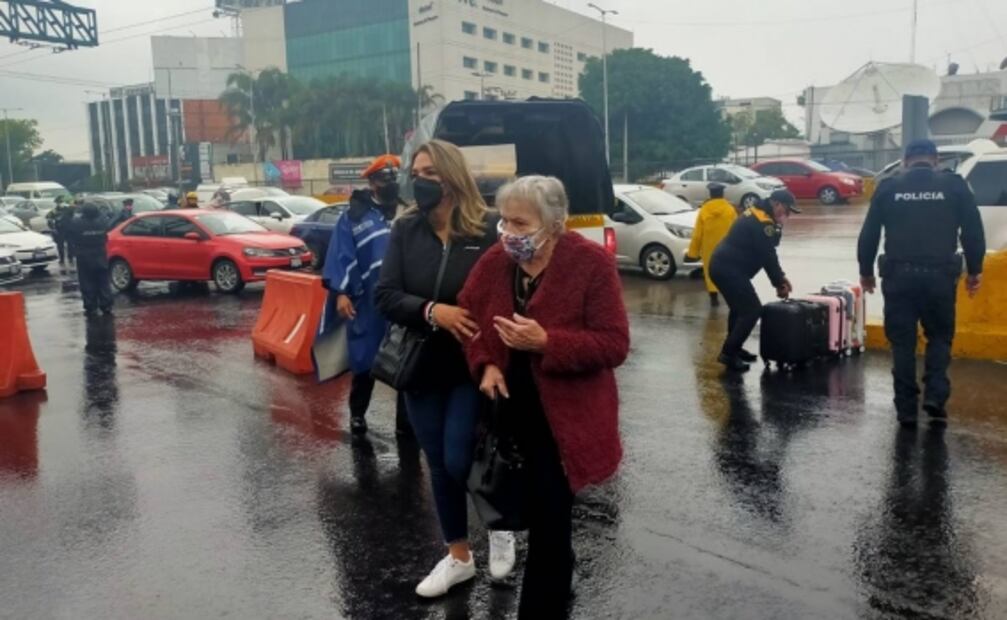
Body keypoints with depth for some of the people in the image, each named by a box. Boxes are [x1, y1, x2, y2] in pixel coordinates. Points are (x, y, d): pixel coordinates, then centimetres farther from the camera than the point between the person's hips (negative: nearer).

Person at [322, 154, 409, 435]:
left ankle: (406, 416, 21)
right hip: (368, 304, -2)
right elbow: (342, 256, -4)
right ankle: (357, 412, 25)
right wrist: (341, 293, -13)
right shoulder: (355, 215, 1)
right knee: (364, 360, 7)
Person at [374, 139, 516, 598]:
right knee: (439, 465, 13)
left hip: (473, 367, -4)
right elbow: (385, 296, -6)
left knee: (461, 460, -6)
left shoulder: (487, 230, -11)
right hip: (422, 367, 4)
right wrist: (431, 311, -24)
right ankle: (458, 556, 33)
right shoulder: (405, 230, -1)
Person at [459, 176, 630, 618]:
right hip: (509, 407, 5)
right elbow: (467, 316, 10)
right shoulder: (494, 261, -2)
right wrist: (485, 365, -7)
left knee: (549, 520, 2)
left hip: (563, 415, -5)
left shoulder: (592, 264, -16)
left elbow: (614, 345, -16)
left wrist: (545, 341, -27)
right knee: (533, 506, 19)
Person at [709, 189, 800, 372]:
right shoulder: (763, 223, -15)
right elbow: (768, 256, -12)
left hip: (721, 265, 11)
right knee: (753, 310, -7)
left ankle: (733, 348, 33)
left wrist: (781, 277, 16)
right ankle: (728, 353, -5)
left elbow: (766, 254, 20)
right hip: (729, 270, -11)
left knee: (741, 307, 24)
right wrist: (779, 283, 0)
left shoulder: (756, 214, 18)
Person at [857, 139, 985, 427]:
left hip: (899, 274, 0)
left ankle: (906, 408, 8)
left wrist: (866, 271, 17)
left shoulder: (889, 187, 5)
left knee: (902, 341, 7)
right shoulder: (954, 185, 4)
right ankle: (935, 395, 2)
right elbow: (973, 231, 4)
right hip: (939, 274, 0)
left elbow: (869, 234, 6)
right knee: (939, 337, 16)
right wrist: (975, 270, 14)